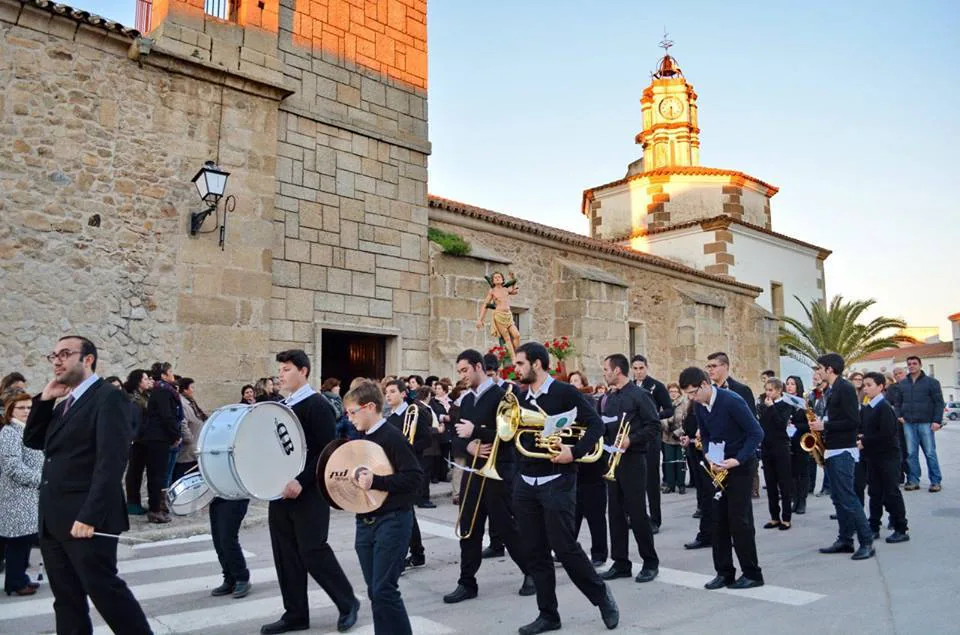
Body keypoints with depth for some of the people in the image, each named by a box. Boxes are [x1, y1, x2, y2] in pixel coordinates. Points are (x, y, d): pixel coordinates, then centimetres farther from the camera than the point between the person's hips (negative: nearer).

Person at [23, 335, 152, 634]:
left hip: (85, 520, -8)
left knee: (105, 591, -2)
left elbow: (111, 462, -18)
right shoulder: (64, 405, 18)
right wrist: (44, 399, 7)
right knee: (66, 599, 13)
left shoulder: (108, 398, -10)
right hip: (53, 521, 8)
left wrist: (89, 517, -23)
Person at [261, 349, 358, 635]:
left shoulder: (317, 405, -12)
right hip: (281, 491, 8)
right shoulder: (280, 406, 11)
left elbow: (327, 451, -17)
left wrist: (301, 481, -24)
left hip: (309, 493, -8)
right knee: (285, 553, 10)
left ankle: (347, 603, 15)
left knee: (312, 551, -4)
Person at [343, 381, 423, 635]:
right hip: (364, 522, 8)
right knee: (374, 591, 12)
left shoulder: (392, 437, -14)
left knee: (384, 590, -6)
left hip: (391, 521, -8)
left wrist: (376, 481, -26)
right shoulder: (361, 439, 9)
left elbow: (414, 477, -21)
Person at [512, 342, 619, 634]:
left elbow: (596, 424, -10)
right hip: (525, 484, 6)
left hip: (557, 482, -6)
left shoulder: (564, 392, -8)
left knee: (565, 548, -4)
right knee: (536, 553, 9)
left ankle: (602, 596, 20)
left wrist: (575, 452, -21)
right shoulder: (521, 399, 10)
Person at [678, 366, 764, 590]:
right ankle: (724, 572, 15)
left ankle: (752, 573, 7)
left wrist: (737, 460, -25)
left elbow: (756, 433, -20)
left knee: (739, 519, -5)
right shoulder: (699, 406, 0)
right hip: (719, 467, 7)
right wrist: (709, 456, -7)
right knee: (718, 519, 7)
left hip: (740, 465, -7)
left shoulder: (732, 401, -21)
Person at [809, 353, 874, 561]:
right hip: (832, 450, 10)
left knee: (847, 497, -9)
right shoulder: (833, 390, 15)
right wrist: (820, 423, 6)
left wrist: (825, 425, -17)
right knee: (838, 497, 11)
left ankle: (866, 542, -3)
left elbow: (853, 421, -19)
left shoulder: (845, 388, -13)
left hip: (843, 451, -10)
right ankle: (845, 540, 17)